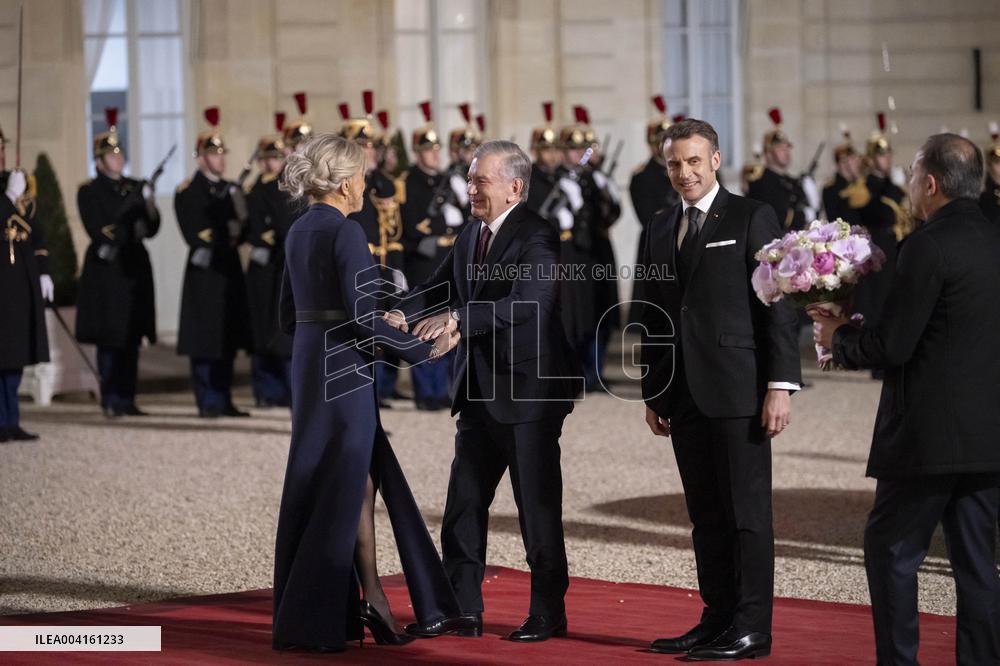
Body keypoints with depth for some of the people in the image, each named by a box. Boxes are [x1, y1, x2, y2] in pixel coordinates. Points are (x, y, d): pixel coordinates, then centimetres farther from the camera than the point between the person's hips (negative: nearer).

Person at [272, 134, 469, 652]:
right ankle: (308, 622, 2)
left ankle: (371, 600, 12)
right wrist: (423, 350, -14)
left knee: (362, 481, 12)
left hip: (310, 363, 9)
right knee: (341, 488, -2)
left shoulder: (299, 231, 12)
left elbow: (289, 314, 17)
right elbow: (362, 314, -22)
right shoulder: (345, 232, -15)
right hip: (345, 370, -9)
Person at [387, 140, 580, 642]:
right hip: (480, 393, 8)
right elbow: (438, 289, 6)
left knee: (537, 506, 1)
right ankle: (461, 609, 17)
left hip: (529, 393, -8)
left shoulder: (537, 239, -14)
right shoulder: (469, 238, 11)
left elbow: (524, 304, -28)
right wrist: (403, 314, -15)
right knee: (464, 502, 9)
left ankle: (548, 613, 12)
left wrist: (456, 318, -38)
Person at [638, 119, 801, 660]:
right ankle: (717, 619, 14)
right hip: (685, 394, 6)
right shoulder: (660, 229, 16)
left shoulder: (752, 218, -2)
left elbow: (778, 306, -6)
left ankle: (752, 629, -1)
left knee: (747, 510, -3)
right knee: (706, 513, 8)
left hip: (738, 388, -6)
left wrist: (780, 384, -13)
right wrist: (652, 391, 15)